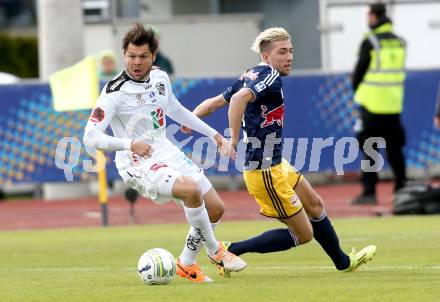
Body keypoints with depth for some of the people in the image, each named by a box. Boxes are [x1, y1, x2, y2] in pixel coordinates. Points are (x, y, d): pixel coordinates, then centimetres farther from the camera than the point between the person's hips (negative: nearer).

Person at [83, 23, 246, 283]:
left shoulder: (160, 78, 3)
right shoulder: (115, 93, -19)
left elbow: (176, 110, 23)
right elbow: (91, 137, -25)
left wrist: (214, 134, 24)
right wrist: (130, 144, -38)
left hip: (167, 153, 8)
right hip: (139, 164, -8)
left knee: (216, 208, 5)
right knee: (191, 190, -31)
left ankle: (187, 264, 23)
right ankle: (215, 251, -9)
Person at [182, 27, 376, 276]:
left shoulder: (252, 76, 9)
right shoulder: (271, 78, -19)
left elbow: (214, 102, 10)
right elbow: (239, 98, -36)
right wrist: (234, 140, -34)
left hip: (276, 164, 10)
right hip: (266, 172, -10)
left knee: (315, 205, 25)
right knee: (303, 234, 0)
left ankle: (343, 262, 43)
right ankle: (232, 251, 1)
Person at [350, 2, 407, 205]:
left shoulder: (370, 42, -9)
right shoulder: (400, 42, 8)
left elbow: (359, 71, -6)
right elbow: (399, 71, 12)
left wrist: (357, 90, 13)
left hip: (372, 104, -5)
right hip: (394, 103, 5)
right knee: (395, 149, 13)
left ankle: (369, 192, -7)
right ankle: (401, 189, 14)